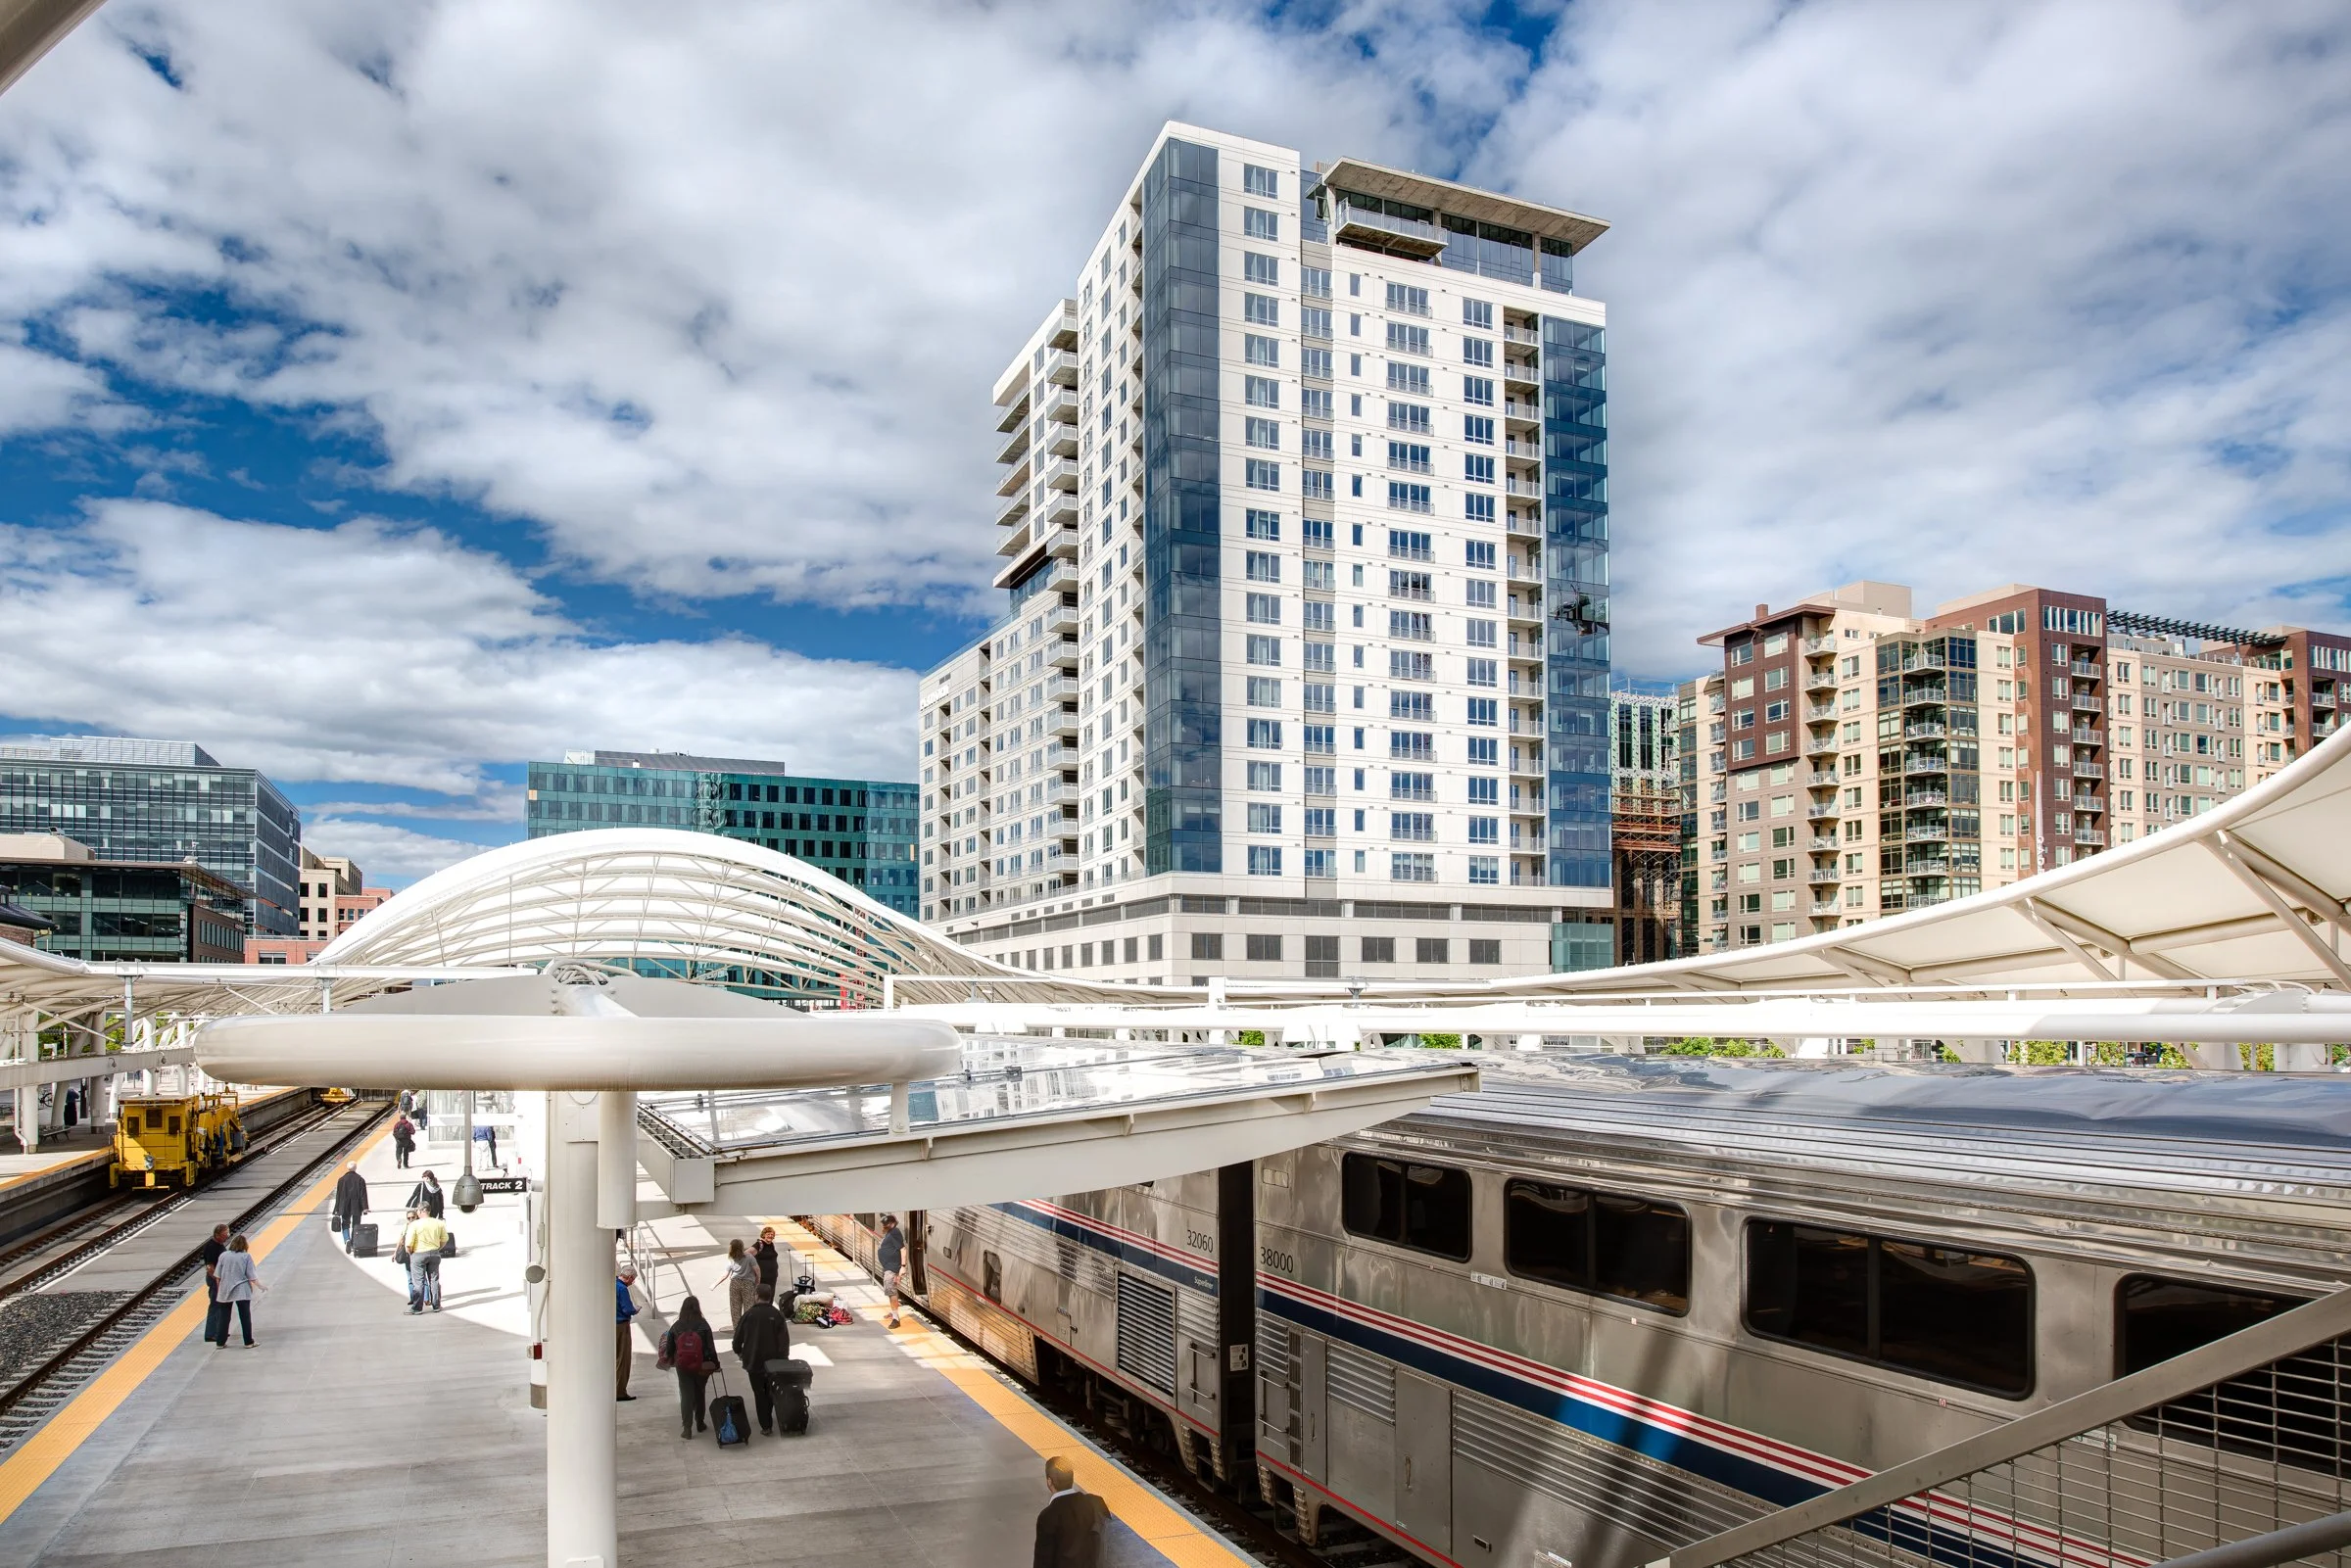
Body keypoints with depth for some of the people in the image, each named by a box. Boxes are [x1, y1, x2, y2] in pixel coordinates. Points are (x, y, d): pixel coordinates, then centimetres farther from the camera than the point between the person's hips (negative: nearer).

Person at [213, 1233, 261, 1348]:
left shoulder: (223, 1255, -1)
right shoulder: (246, 1256, -8)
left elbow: (218, 1276, 3)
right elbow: (251, 1276, -8)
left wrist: (220, 1289, 16)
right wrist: (259, 1286, 5)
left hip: (225, 1291, 2)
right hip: (242, 1291, -2)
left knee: (224, 1317, 13)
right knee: (245, 1317, 4)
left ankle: (220, 1343, 17)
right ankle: (248, 1342, 7)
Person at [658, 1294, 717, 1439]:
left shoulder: (676, 1326, -7)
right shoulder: (703, 1325, -12)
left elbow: (669, 1346, 2)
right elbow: (710, 1346, -10)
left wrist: (669, 1360, 22)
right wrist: (715, 1362, 1)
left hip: (682, 1366, 0)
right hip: (701, 1366, 0)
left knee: (686, 1396, 7)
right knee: (699, 1394, 18)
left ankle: (687, 1428, 2)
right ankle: (700, 1423, 28)